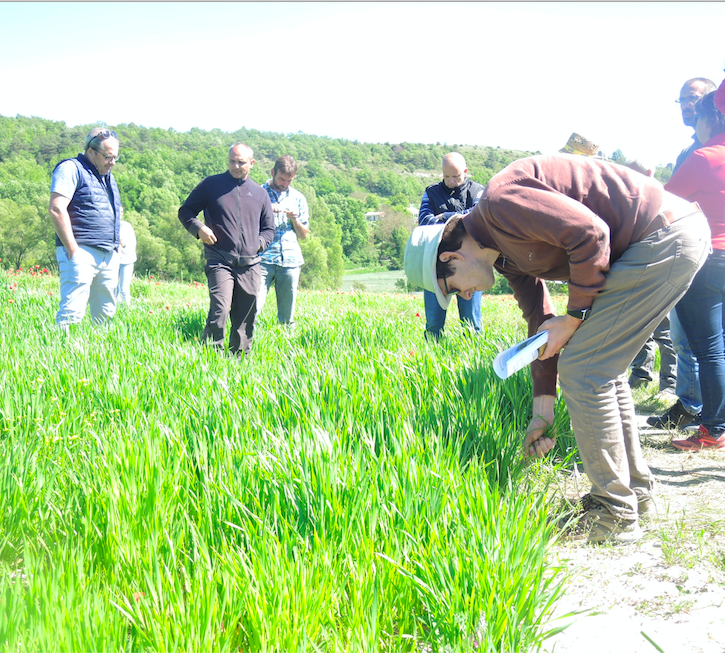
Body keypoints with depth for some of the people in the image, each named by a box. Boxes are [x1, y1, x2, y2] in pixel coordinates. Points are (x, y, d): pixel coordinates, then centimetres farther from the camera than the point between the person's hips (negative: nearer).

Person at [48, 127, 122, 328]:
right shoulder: (71, 169, -2)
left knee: (105, 314, 8)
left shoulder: (108, 176, 24)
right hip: (82, 253, -8)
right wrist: (72, 250, -17)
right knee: (72, 312, -14)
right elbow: (56, 209, -13)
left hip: (109, 256, 8)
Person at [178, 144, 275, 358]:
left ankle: (240, 359, 19)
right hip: (220, 261, -4)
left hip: (250, 265, 4)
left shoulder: (260, 193, 17)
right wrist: (198, 228, -9)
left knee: (246, 319, 7)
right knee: (219, 311, -19)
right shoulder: (211, 184, 7)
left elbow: (269, 228, 25)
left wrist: (260, 242, 4)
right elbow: (185, 211, 10)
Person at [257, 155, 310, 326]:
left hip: (290, 260, 3)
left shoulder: (298, 198, 17)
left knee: (287, 315, 3)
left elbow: (304, 235, 19)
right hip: (263, 258, -3)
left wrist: (294, 219, -1)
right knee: (253, 307, -14)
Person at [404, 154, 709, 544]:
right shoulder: (505, 252, 14)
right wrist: (543, 407, 17)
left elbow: (589, 232, -23)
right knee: (602, 368, 17)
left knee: (582, 370, -7)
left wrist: (576, 315, -12)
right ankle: (634, 492, 28)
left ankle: (614, 517, 3)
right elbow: (541, 322, 18)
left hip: (665, 238, -10)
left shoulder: (500, 202, -16)